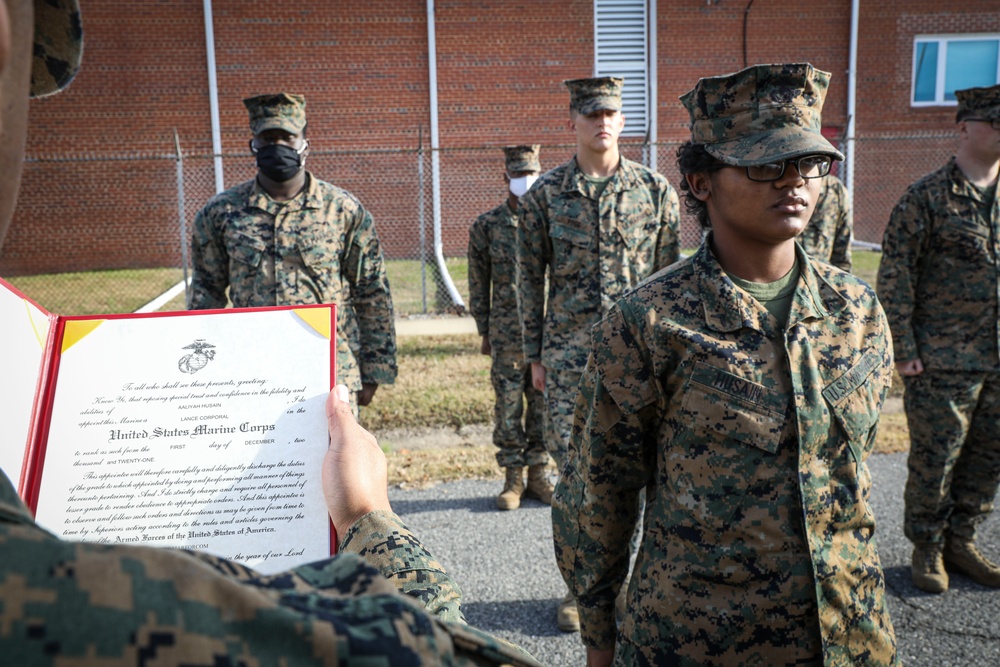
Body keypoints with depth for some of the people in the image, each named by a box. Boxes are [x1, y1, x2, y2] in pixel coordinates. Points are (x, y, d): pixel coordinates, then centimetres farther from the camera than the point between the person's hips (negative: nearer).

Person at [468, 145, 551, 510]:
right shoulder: (487, 225, 2)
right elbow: (478, 283, 6)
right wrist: (484, 332, 5)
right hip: (507, 333, -1)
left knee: (544, 404, 8)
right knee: (508, 407, 3)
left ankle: (537, 476, 21)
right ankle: (513, 478, 16)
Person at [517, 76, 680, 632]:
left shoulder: (655, 189, 4)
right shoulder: (546, 193, 1)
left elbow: (670, 273, 8)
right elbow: (531, 278, 5)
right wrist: (535, 354, 3)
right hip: (570, 352, -1)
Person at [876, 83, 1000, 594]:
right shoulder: (927, 197, -8)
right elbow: (894, 278, -9)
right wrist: (904, 351, -12)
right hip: (943, 361, -6)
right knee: (935, 458, 3)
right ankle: (927, 549, 22)